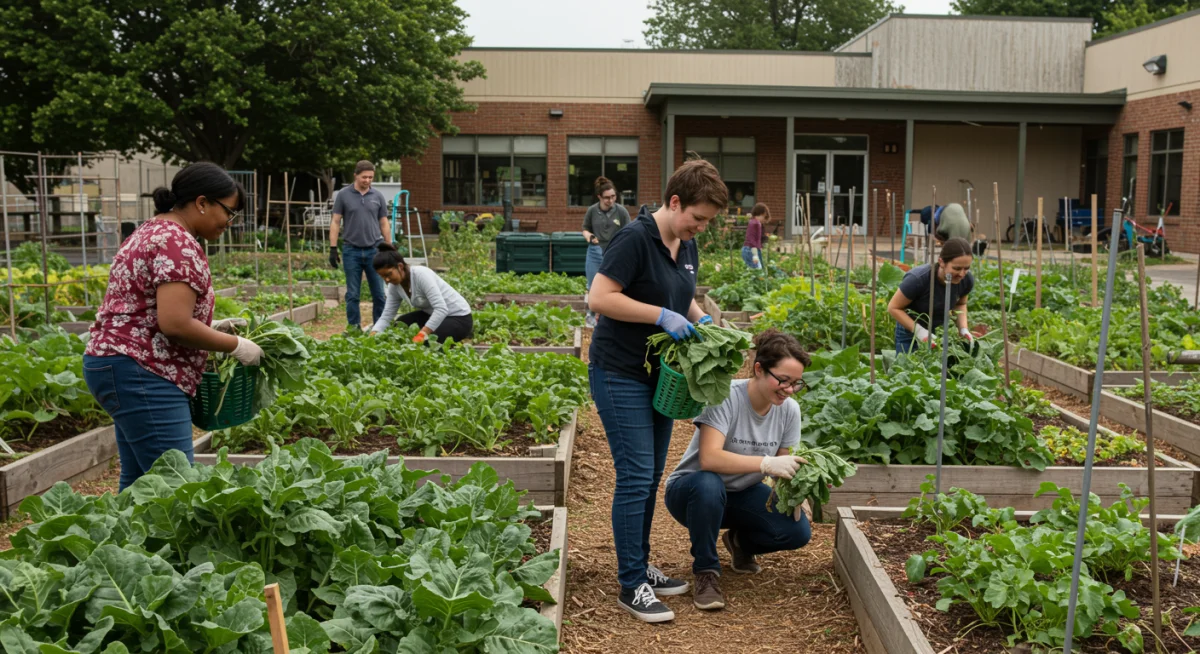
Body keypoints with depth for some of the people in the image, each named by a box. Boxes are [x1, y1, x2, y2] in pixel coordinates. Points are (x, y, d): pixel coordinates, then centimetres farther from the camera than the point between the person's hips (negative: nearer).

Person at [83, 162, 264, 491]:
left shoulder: (153, 231, 18)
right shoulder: (178, 243, -15)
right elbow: (175, 323, -23)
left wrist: (214, 329, 16)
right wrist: (234, 345, -11)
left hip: (127, 368, 11)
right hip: (142, 374, -11)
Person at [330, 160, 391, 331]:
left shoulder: (378, 196, 5)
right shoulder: (343, 195, 0)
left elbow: (384, 224, 9)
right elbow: (335, 222, 2)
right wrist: (333, 249, -4)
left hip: (374, 250, 1)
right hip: (352, 251, -1)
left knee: (379, 294, 2)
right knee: (353, 294, 4)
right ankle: (354, 328, 13)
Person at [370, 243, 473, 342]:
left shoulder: (421, 275, -30)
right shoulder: (395, 286, -6)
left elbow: (442, 309, -36)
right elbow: (386, 316, -6)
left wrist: (422, 335, -43)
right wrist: (373, 335, -24)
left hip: (458, 317, -8)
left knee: (425, 342, -28)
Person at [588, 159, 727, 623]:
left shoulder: (686, 246, 8)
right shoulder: (635, 238, -18)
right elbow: (599, 298, -23)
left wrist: (699, 317, 2)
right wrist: (663, 315, -24)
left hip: (658, 374, 9)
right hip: (620, 375, -9)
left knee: (651, 476, 13)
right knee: (635, 476, -8)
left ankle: (640, 566, 26)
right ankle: (631, 586, 2)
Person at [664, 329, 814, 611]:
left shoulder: (789, 410, -8)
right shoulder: (725, 396, -27)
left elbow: (786, 465, 1)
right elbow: (709, 458, -38)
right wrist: (766, 463, -46)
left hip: (742, 494, 5)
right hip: (690, 489, -5)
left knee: (798, 531, -19)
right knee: (709, 485, -41)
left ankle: (741, 542, 16)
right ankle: (706, 571, -16)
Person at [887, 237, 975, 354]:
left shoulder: (967, 280, -17)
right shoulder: (918, 278, -31)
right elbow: (894, 307, -19)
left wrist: (963, 329, -11)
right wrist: (919, 331, -28)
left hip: (940, 332, 4)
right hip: (910, 333, -4)